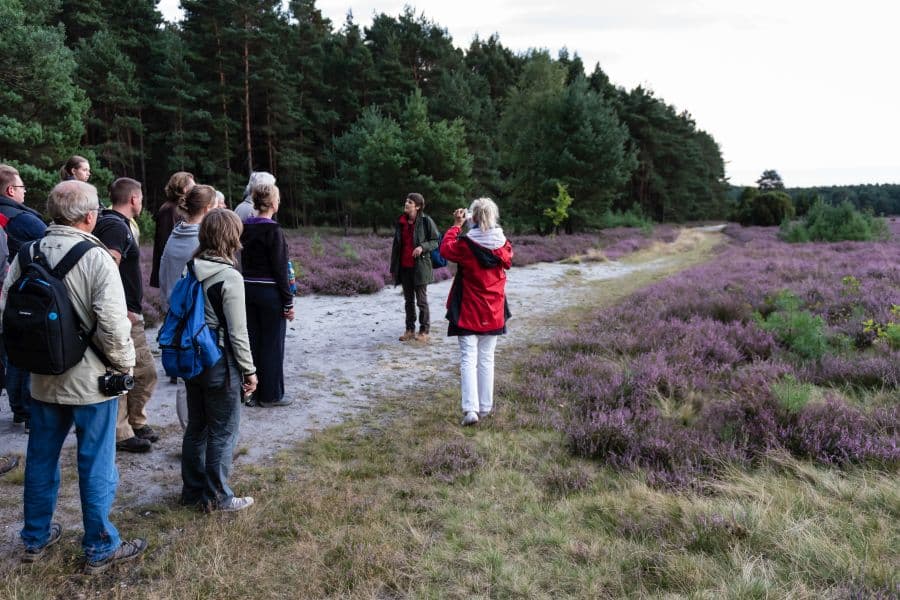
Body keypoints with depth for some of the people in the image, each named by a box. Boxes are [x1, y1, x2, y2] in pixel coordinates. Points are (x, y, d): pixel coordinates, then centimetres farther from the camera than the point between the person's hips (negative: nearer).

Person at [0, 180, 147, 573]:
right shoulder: (96, 258, -19)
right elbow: (113, 325, -23)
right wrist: (125, 365, -6)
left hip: (42, 378, 6)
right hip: (90, 380, -5)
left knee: (41, 458, 20)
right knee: (96, 465, 7)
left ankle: (35, 538, 36)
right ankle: (100, 549, 19)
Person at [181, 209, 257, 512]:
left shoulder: (190, 271, 1)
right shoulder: (230, 277, -19)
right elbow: (237, 332, -17)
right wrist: (249, 370, -7)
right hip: (220, 365, -7)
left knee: (195, 427, 19)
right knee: (223, 432, 7)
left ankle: (193, 490, 31)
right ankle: (217, 497, 17)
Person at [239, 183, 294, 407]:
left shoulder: (245, 228, 6)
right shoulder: (273, 230, -15)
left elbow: (244, 262, 9)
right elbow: (279, 269, -15)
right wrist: (288, 302, -10)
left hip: (248, 290, 7)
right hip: (270, 293, -7)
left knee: (253, 341, 13)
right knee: (272, 344, 4)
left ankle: (252, 392, 21)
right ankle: (271, 394, 12)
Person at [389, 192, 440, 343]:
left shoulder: (425, 221, -8)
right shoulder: (401, 222, 8)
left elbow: (435, 241, -4)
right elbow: (396, 245, 12)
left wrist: (422, 247, -23)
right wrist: (393, 267, 11)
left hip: (420, 266, -5)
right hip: (404, 267, 5)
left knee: (421, 300, 2)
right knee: (408, 300, 12)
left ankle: (424, 331, 11)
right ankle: (410, 330, 19)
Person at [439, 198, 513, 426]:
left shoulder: (466, 244, -16)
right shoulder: (503, 244, -6)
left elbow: (445, 249, 4)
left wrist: (456, 226, 11)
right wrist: (491, 230, 19)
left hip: (468, 312, -3)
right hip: (493, 312, 3)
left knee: (468, 359, -1)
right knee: (486, 359, 13)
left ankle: (470, 408, -11)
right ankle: (485, 406, 18)